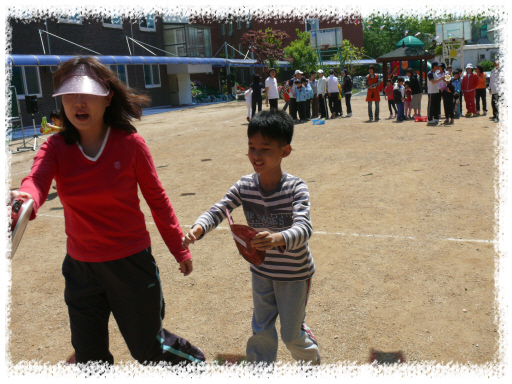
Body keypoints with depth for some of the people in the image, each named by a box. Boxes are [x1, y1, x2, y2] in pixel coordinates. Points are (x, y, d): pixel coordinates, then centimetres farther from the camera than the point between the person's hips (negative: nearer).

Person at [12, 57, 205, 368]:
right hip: (80, 269, 3)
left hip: (131, 263, -3)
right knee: (89, 358, 16)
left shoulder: (130, 143, -13)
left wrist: (179, 248, -2)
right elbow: (36, 182, -27)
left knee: (147, 348, 14)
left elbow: (156, 198, -5)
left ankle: (195, 360, 46)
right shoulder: (57, 147, -7)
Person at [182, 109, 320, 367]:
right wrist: (198, 229, -38)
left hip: (295, 273, -3)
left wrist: (278, 239, -58)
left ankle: (311, 360, 44)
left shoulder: (296, 188, -24)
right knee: (261, 329, 15)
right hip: (261, 271, 4)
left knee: (291, 334, 12)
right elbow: (217, 211, -15)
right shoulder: (244, 186, -12)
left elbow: (304, 228, -36)